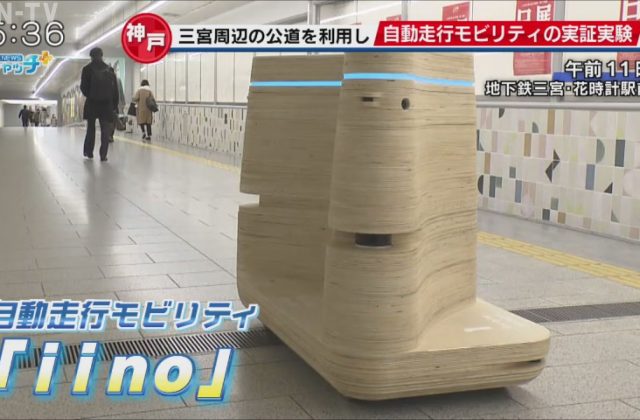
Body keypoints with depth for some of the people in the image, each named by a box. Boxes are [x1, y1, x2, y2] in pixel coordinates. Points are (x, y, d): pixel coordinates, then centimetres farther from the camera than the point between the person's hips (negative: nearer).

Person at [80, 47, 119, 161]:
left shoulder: (87, 69, -3)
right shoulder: (110, 70, 3)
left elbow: (83, 87, -5)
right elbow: (115, 90, 2)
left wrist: (89, 95, 14)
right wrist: (115, 106, 6)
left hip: (92, 103, 0)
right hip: (107, 103, 0)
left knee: (91, 128, 14)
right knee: (105, 130, 2)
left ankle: (88, 152, 16)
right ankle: (103, 155, -4)